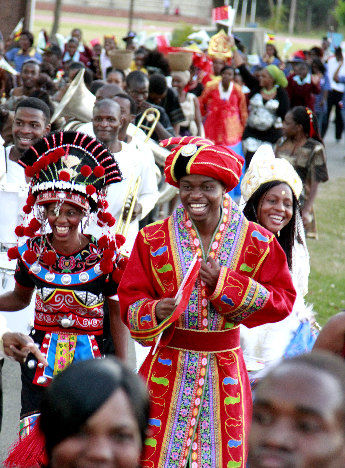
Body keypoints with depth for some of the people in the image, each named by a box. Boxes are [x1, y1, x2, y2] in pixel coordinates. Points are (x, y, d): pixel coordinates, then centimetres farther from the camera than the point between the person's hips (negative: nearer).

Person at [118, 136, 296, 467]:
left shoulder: (257, 242, -1)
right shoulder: (153, 239, 1)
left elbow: (282, 300, -1)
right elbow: (130, 300, 3)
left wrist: (225, 283, -13)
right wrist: (155, 312, -20)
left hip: (224, 371, 0)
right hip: (168, 372, 0)